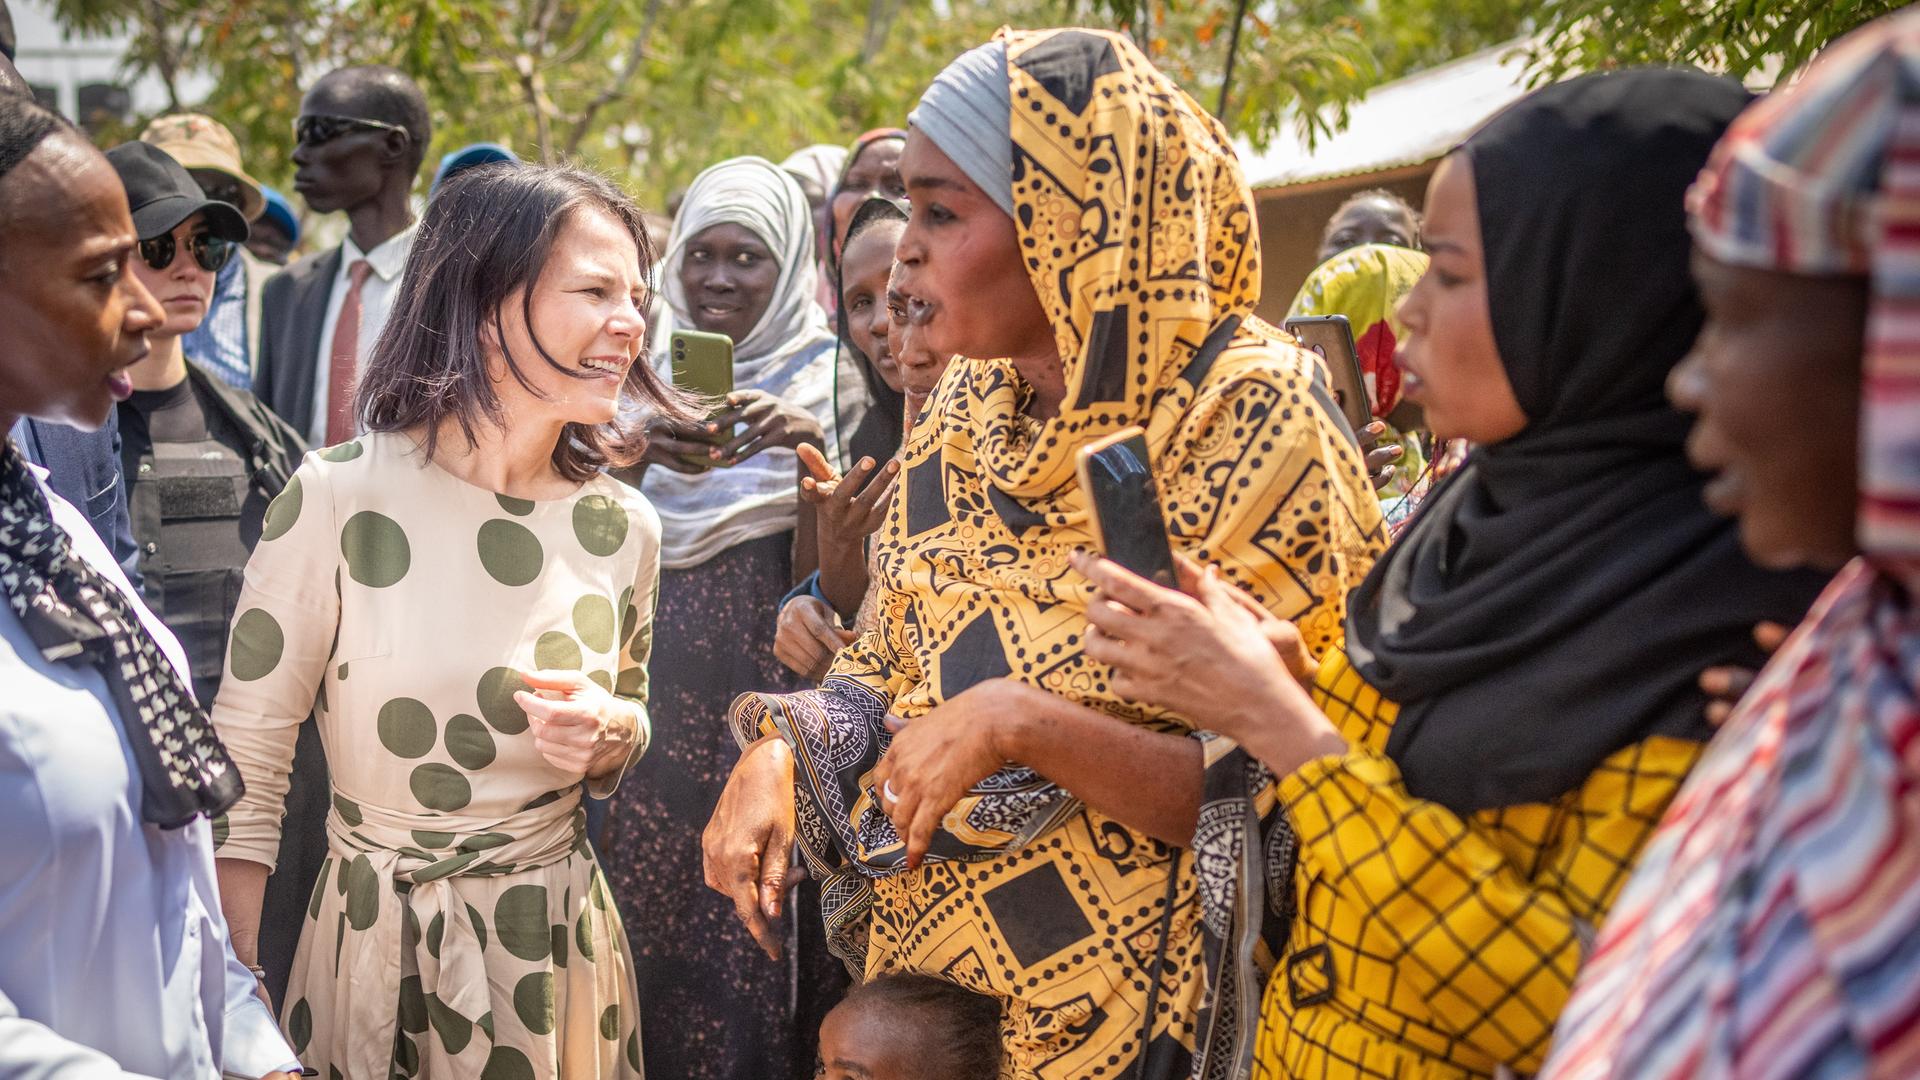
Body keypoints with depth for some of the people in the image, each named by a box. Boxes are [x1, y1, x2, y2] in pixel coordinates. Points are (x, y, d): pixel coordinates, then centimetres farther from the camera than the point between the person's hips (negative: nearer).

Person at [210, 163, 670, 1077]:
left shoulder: (622, 527, -3)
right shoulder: (339, 499, -16)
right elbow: (242, 767, -12)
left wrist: (608, 734, -10)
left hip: (563, 936, 4)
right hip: (380, 948, -4)